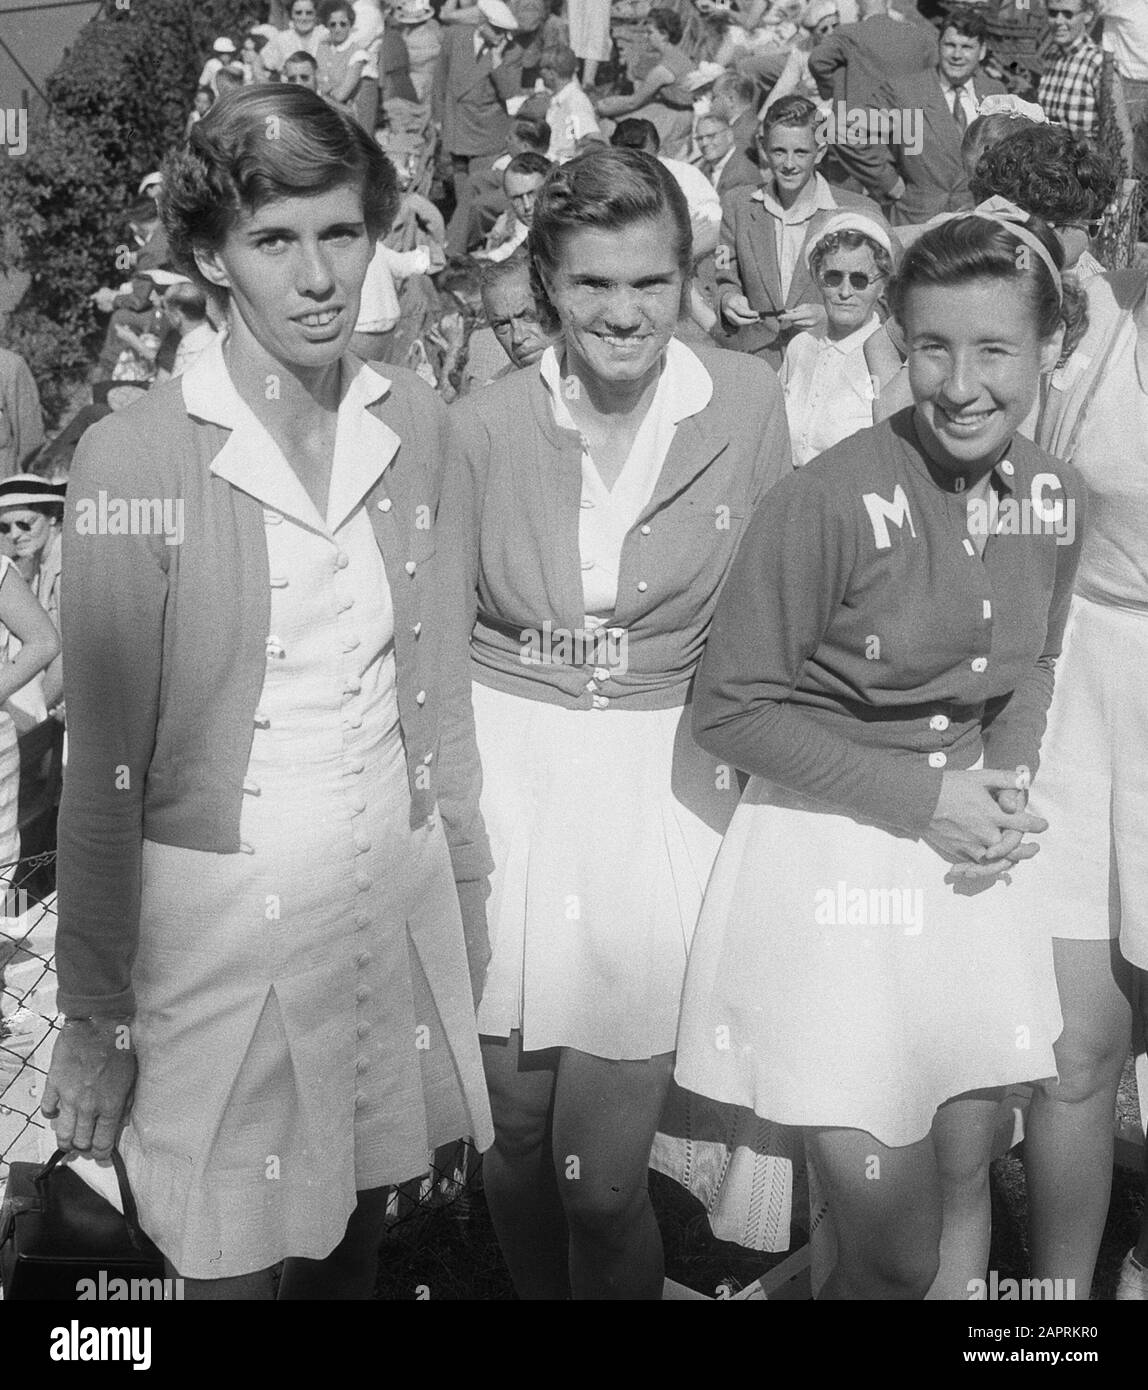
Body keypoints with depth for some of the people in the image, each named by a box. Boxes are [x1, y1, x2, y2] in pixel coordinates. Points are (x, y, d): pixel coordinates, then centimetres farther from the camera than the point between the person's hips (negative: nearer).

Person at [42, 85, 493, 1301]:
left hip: (398, 902, 4)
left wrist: (466, 876, 14)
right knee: (229, 1261, 10)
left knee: (358, 1225, 20)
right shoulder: (136, 457, -14)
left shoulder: (413, 423, 0)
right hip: (220, 920, -4)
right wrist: (94, 1018, -5)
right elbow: (104, 769, -10)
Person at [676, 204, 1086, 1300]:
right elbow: (730, 709, -14)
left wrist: (1009, 781, -3)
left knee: (965, 1179, 18)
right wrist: (921, 797, -15)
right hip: (827, 859, -5)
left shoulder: (1051, 496, 0)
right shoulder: (834, 501, -19)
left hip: (966, 860, 6)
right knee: (894, 1248, 2)